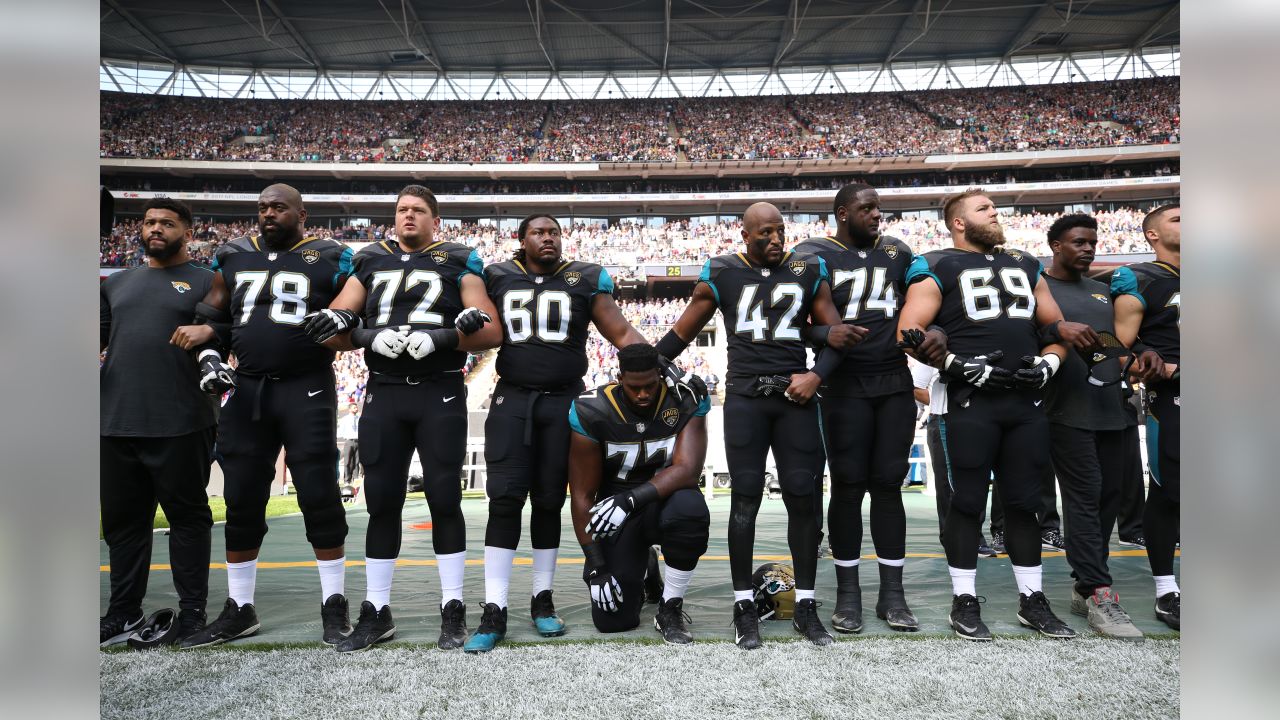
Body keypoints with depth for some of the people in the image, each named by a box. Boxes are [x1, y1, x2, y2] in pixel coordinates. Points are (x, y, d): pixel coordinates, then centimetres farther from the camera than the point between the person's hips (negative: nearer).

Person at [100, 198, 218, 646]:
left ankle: (192, 610, 14)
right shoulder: (117, 283, 20)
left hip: (181, 424, -5)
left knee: (187, 516, 4)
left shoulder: (207, 281, 5)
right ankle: (124, 612, 26)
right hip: (115, 423, 5)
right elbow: (100, 335, 23)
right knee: (122, 519, 13)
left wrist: (209, 331, -21)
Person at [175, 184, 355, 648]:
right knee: (242, 501, 9)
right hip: (247, 389, 4)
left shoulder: (331, 258, 0)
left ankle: (334, 604, 12)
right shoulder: (234, 257, 13)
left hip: (308, 389, -4)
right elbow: (210, 317, 19)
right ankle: (239, 609, 23)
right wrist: (208, 357, 2)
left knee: (319, 496, -2)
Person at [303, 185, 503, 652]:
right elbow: (333, 327, 8)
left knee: (444, 499, 1)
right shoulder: (371, 262, 15)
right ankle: (376, 613, 17)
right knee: (382, 502, 6)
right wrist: (369, 336, -12)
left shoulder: (457, 262, 7)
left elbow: (493, 333, -2)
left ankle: (453, 610, 13)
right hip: (383, 395, 3)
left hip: (441, 395, -2)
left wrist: (440, 338, -17)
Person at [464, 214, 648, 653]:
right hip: (511, 400, 0)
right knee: (504, 499, -6)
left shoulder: (583, 280, 6)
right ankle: (494, 612, 1)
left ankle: (542, 601, 21)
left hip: (562, 402, 0)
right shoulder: (497, 279, 8)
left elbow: (622, 333, 3)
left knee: (548, 502, 6)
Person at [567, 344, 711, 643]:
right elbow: (582, 495, -13)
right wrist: (596, 567, -15)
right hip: (617, 513, 0)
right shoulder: (592, 412, -17)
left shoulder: (685, 401, -16)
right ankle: (640, 571, 26)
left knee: (690, 508, -39)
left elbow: (687, 470, -27)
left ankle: (670, 608, -14)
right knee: (612, 620, -10)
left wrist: (630, 500, -41)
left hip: (665, 500, 0)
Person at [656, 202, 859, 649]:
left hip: (796, 395, 2)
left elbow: (834, 333, 10)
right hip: (744, 397, -2)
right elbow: (682, 333, 10)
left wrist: (816, 375, -8)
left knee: (804, 498, 2)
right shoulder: (722, 274, 4)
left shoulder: (808, 271, 8)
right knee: (745, 499, -1)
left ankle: (806, 605, 16)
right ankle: (744, 606, 11)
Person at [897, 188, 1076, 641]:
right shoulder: (937, 268, 0)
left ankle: (1032, 600, 24)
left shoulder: (1025, 265, 19)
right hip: (970, 403, -5)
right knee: (968, 501, 1)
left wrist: (1048, 365, 2)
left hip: (1026, 403, 6)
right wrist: (960, 367, -17)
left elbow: (1056, 327, 21)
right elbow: (910, 332, -9)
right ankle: (964, 601, 13)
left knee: (1025, 501, 12)